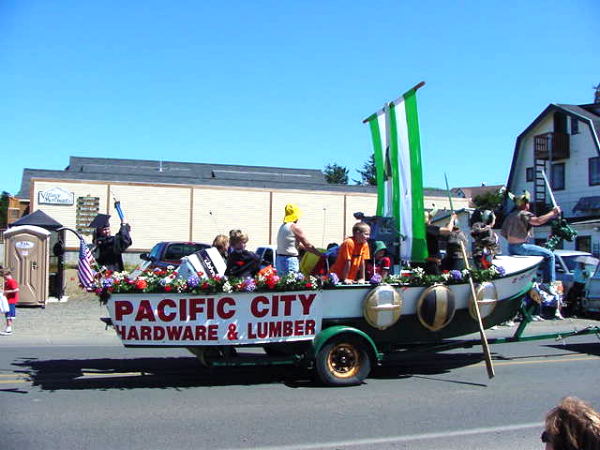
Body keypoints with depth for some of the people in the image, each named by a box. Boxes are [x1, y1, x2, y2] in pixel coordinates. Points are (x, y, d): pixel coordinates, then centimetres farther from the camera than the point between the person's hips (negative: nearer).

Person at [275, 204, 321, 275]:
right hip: (290, 260, -9)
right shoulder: (294, 227, -11)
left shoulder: (282, 226, 15)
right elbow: (308, 245, -7)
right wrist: (321, 255, 2)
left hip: (279, 259, 9)